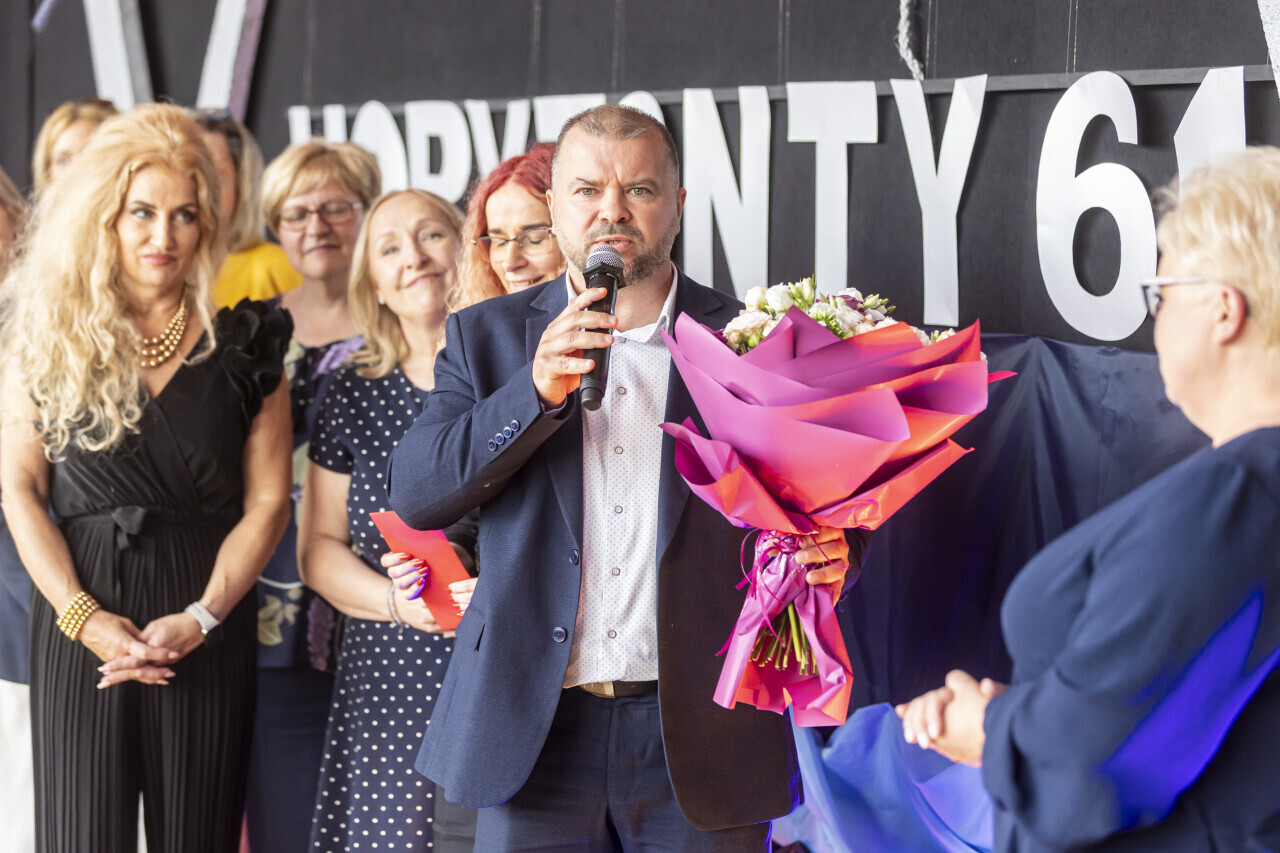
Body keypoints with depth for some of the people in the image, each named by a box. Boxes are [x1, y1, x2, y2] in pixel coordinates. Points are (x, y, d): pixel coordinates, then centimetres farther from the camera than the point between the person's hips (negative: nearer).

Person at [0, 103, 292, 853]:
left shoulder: (245, 344, 5)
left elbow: (268, 501, 3)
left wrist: (200, 619, -9)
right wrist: (81, 616, -10)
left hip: (207, 633, 0)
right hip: (79, 624, 0)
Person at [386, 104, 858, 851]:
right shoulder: (489, 335, 8)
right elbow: (415, 496, -2)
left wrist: (823, 558, -16)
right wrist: (539, 389, -15)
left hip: (698, 737, 0)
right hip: (536, 732, 1)